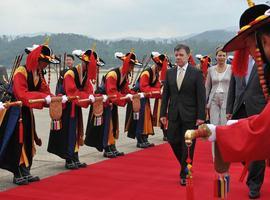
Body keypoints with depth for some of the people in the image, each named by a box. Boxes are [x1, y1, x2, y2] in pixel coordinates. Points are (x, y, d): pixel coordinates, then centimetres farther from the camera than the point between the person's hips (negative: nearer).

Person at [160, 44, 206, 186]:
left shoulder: (196, 73, -5)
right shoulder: (169, 73, 8)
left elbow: (201, 96, -7)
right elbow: (165, 94, 9)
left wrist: (201, 116, -12)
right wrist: (163, 113, 4)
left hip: (190, 115, -4)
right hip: (174, 114, 4)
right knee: (173, 141, 5)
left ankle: (185, 174, 13)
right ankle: (185, 166, 29)